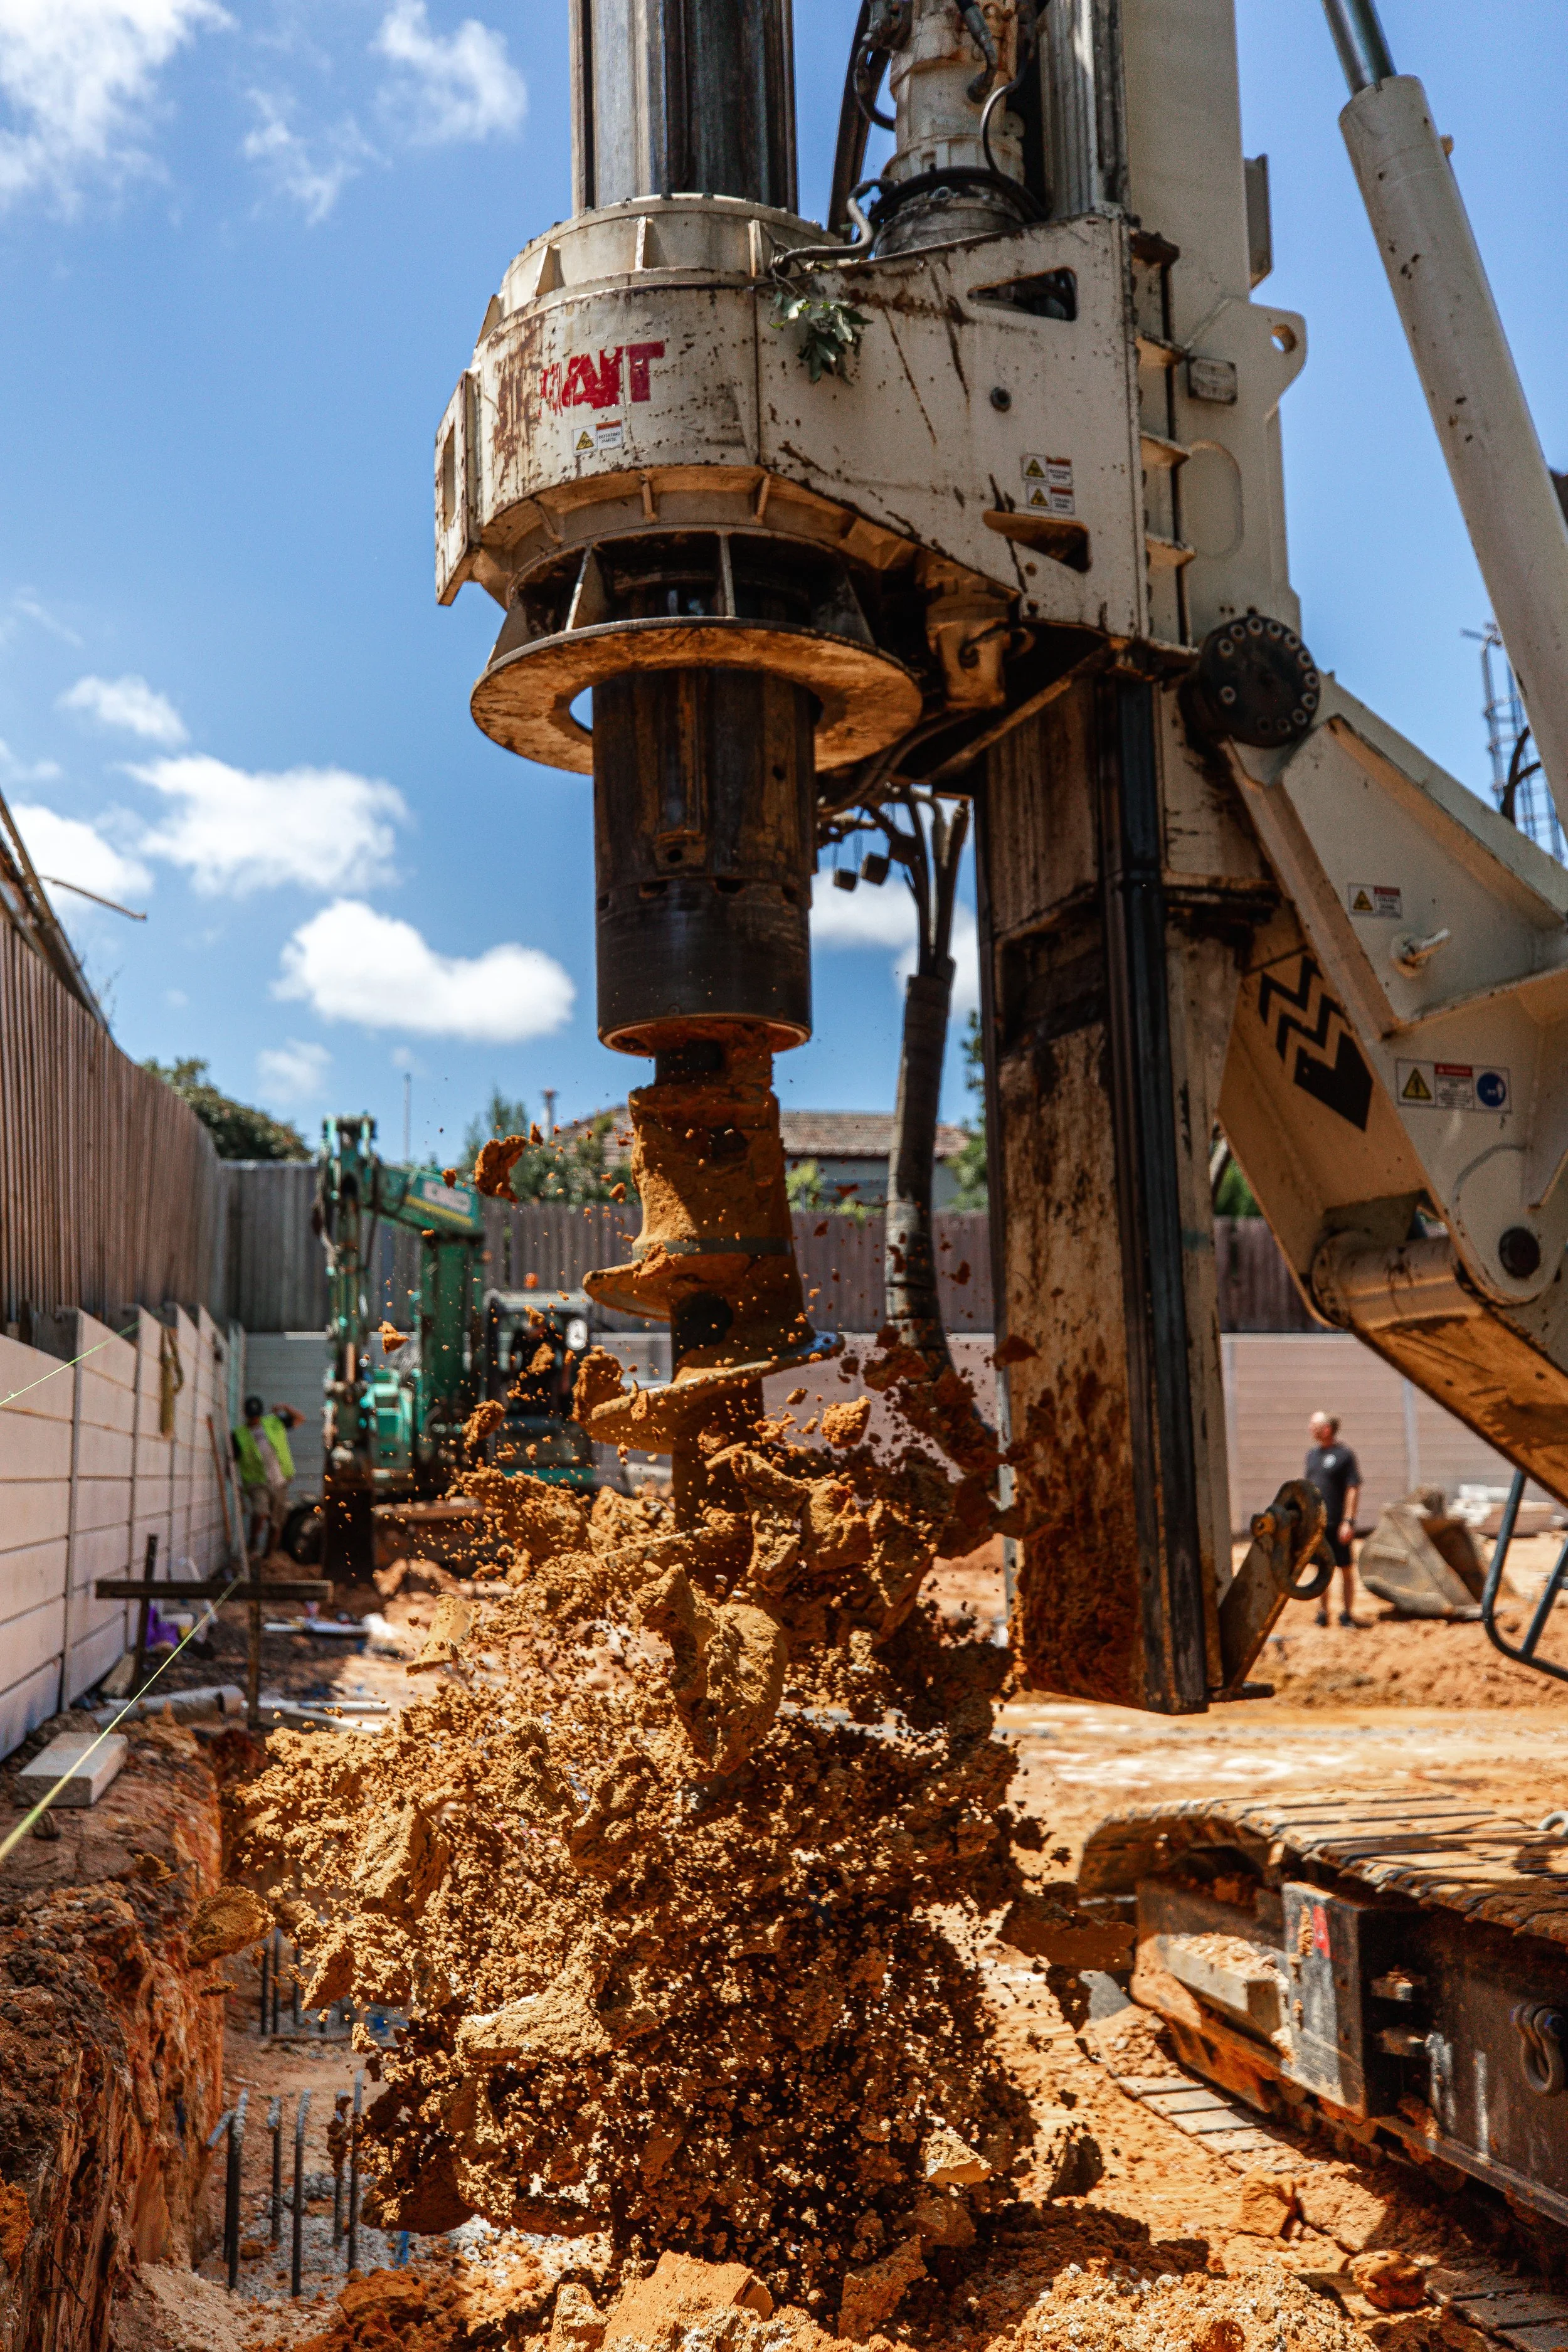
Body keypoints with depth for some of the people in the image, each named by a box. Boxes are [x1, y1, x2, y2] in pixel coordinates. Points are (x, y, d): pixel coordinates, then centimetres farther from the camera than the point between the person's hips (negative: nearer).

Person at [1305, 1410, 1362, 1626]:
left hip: (1337, 1523, -6)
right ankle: (1322, 1612, 18)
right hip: (1316, 1523, 6)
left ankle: (1347, 1613, 11)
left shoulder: (1344, 1454, -8)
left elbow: (1353, 1489, -11)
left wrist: (1348, 1521, -16)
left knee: (1346, 1568, 4)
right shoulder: (1313, 1454, 12)